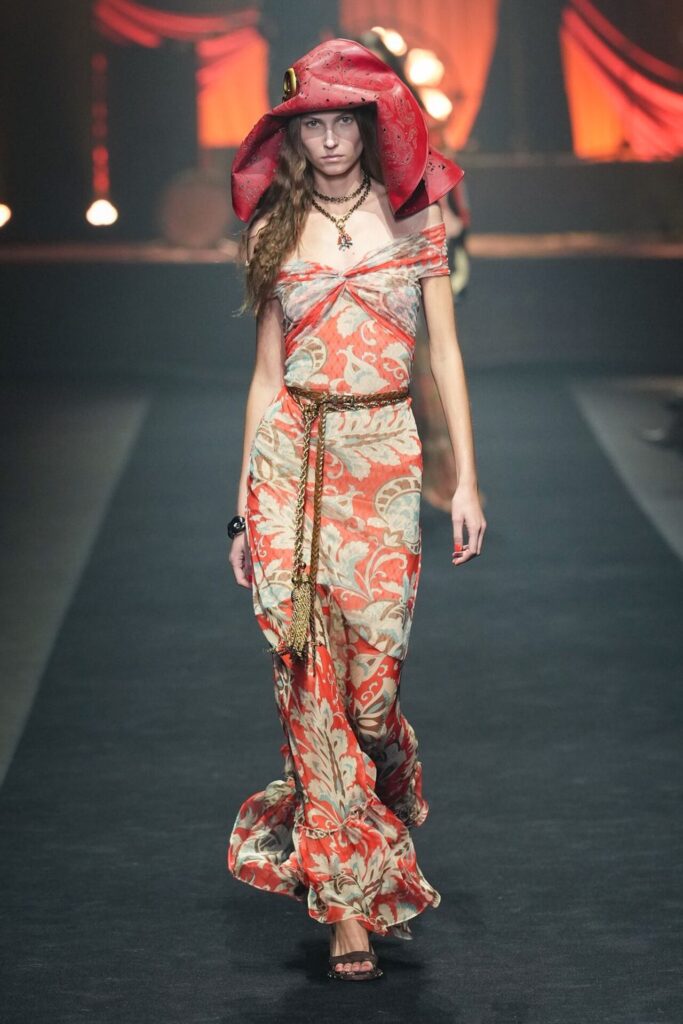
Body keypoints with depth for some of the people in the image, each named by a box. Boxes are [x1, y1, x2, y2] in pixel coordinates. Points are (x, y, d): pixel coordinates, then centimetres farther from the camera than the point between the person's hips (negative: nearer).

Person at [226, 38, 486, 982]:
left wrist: (467, 481, -2)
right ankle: (351, 901, 6)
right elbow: (267, 374, 11)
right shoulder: (277, 231, 9)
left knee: (373, 671, -6)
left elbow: (445, 354, 5)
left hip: (384, 454, -1)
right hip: (291, 457, 1)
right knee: (308, 671, -2)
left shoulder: (413, 217, 6)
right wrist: (246, 505, 9)